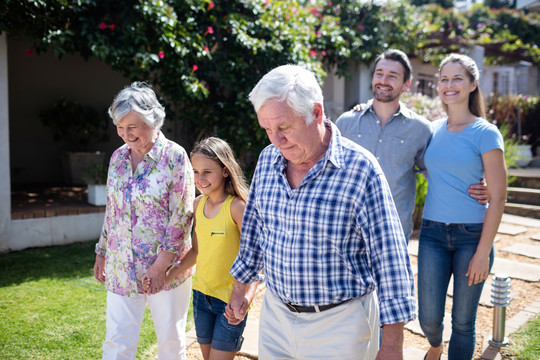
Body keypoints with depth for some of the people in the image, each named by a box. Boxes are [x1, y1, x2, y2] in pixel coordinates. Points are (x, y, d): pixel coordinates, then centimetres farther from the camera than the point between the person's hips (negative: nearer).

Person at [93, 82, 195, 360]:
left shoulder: (175, 157, -11)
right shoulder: (118, 157, 7)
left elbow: (182, 216, -14)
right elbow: (111, 211, 15)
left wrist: (162, 264, -17)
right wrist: (101, 252, 16)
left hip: (166, 267, -4)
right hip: (121, 268, 4)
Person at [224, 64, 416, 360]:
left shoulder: (360, 169, -18)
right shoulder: (267, 160, -2)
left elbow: (389, 256, -15)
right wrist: (240, 290, 18)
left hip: (339, 324, -4)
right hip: (275, 313, 5)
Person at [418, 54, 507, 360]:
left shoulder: (486, 134, -7)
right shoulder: (433, 130, 5)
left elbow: (498, 199, -8)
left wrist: (483, 252, -12)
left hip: (472, 234, -3)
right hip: (433, 233, 3)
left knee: (463, 321, 7)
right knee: (429, 317, 6)